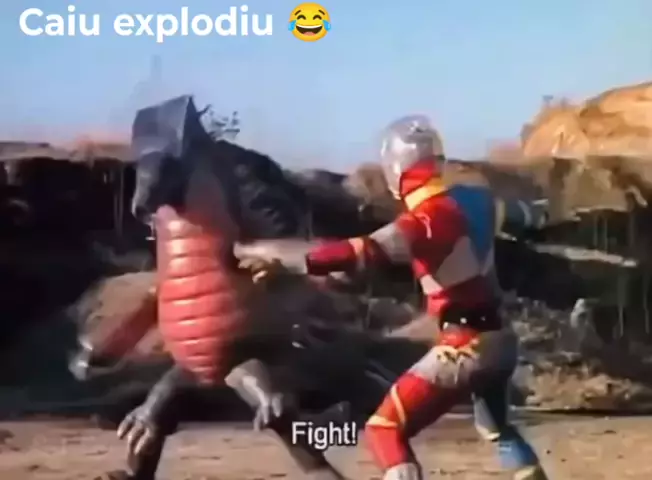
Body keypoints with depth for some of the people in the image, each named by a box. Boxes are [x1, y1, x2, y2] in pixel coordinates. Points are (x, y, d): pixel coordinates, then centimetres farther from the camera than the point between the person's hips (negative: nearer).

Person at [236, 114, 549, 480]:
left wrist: (286, 263, -41)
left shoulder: (426, 220, -20)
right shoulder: (476, 200, 4)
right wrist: (539, 215, 51)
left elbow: (365, 253, -36)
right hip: (500, 338, 9)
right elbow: (518, 213, 26)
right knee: (498, 428, 32)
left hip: (465, 346, -9)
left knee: (386, 430, -4)